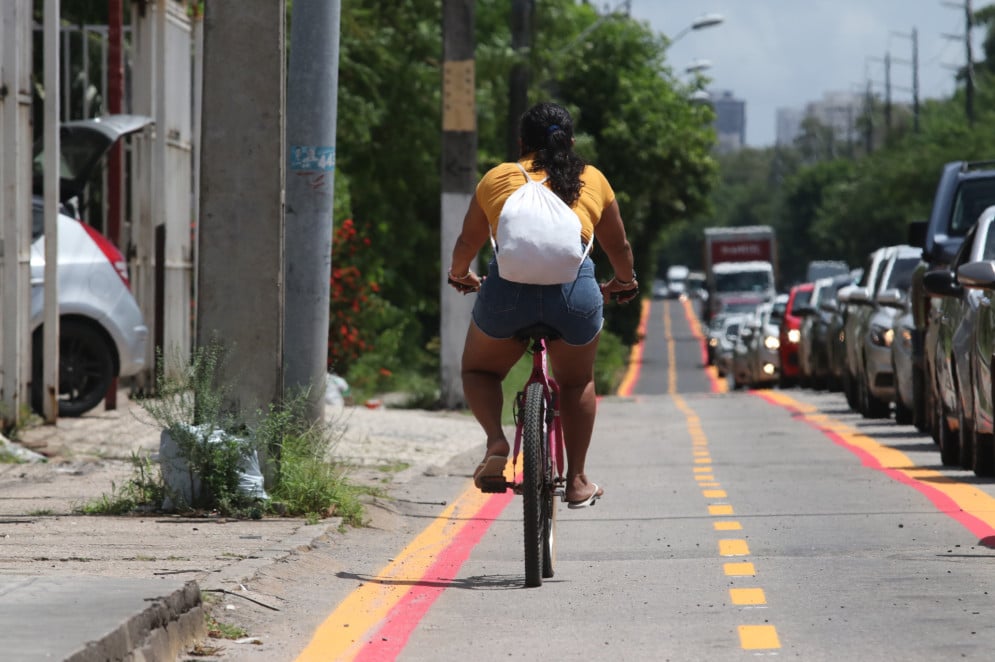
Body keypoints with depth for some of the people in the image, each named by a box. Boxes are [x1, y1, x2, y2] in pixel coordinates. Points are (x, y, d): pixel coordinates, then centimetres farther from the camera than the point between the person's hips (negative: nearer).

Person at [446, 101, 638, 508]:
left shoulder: (497, 178, 15)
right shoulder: (592, 180, 17)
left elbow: (467, 242, 26)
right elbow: (618, 246, 28)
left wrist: (459, 275, 47)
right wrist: (624, 282, 48)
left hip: (508, 290, -1)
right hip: (576, 289, 1)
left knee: (478, 371, 25)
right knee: (576, 382, 27)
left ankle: (496, 441, -1)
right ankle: (577, 481, 24)